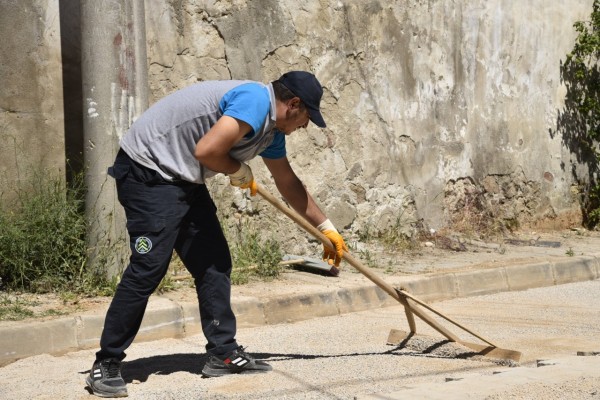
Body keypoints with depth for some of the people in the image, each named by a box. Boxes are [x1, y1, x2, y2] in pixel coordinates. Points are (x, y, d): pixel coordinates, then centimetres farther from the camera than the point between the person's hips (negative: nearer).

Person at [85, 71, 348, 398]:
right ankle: (105, 365, -7)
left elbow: (289, 184, 26)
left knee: (215, 264, 7)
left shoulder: (272, 129, 12)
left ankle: (223, 353, 14)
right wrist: (239, 171, -8)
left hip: (184, 181, 10)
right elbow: (206, 150, -29)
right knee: (148, 268, -14)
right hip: (148, 171, -10)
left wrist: (326, 228, 32)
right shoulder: (256, 101, -19)